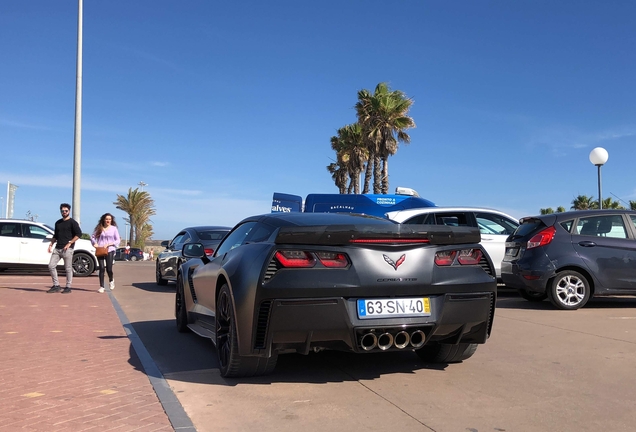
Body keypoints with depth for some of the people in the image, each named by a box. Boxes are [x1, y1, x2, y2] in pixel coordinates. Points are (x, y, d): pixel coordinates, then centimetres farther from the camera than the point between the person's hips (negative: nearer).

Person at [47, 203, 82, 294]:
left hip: (67, 249, -7)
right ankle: (56, 286, 8)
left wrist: (69, 243, -15)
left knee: (68, 268, -2)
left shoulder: (72, 222, -2)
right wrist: (51, 244, 11)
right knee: (51, 266, 0)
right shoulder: (58, 222, 18)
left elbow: (79, 234, -10)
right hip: (57, 248, 7)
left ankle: (68, 287, 6)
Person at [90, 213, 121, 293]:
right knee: (101, 268, -2)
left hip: (110, 250, -1)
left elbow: (118, 240, 2)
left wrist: (108, 244, -10)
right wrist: (94, 243, -8)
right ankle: (102, 287, 6)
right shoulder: (99, 228, 9)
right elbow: (92, 237, 11)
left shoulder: (114, 228, 5)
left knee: (109, 269, -6)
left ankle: (111, 280, 26)